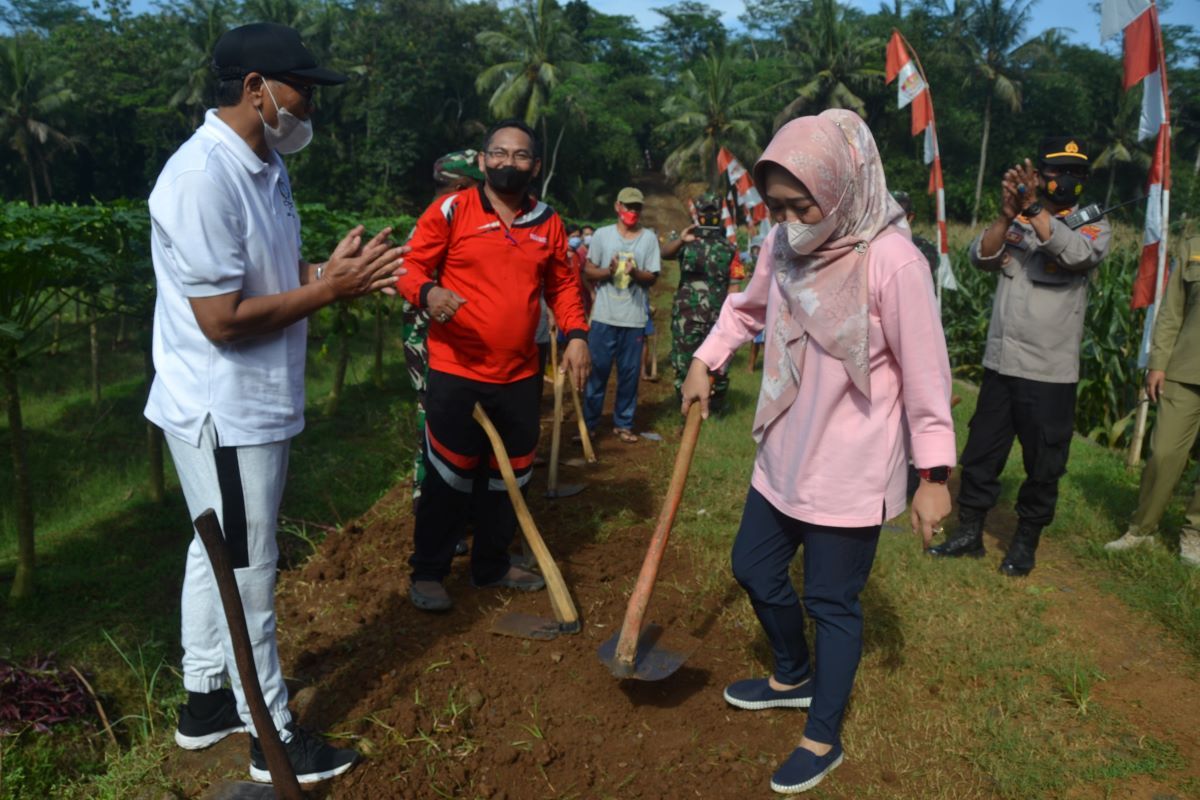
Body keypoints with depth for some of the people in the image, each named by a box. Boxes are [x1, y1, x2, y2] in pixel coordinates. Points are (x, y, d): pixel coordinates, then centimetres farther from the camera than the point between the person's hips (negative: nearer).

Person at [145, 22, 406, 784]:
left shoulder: (269, 168, 8)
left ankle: (207, 701, 40)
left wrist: (333, 273, -5)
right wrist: (329, 290, -19)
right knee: (246, 571, 4)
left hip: (260, 405, 10)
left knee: (220, 555, 21)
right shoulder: (203, 177, -23)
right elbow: (222, 319, -25)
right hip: (224, 414, -10)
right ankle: (274, 738, 22)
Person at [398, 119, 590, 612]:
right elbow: (412, 267, -4)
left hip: (520, 376, 5)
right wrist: (428, 292, -26)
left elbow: (562, 284, 15)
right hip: (457, 373, -5)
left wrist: (575, 335, 1)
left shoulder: (548, 222, 8)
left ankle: (492, 565, 33)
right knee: (449, 475, 2)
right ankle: (427, 573, 20)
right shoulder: (449, 211, -4)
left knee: (509, 475, 15)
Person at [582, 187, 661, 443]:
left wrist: (636, 273, -17)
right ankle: (588, 422, 15)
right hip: (604, 316, 0)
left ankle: (623, 423, 17)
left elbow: (653, 277, 3)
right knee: (597, 370, 4)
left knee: (629, 372, 5)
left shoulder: (649, 237, 4)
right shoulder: (602, 234, 3)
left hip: (634, 318, 1)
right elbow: (588, 270, 4)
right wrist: (608, 272, -15)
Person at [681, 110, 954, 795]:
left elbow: (926, 372, -17)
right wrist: (706, 361, 7)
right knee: (755, 570, 20)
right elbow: (749, 307, 17)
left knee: (832, 603, 7)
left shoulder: (892, 260, -22)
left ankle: (823, 740, 30)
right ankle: (794, 677, 48)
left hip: (850, 472, -7)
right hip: (783, 458, 7)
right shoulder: (782, 243, -4)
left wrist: (935, 474, -13)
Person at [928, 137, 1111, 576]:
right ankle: (969, 533, 24)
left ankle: (1026, 543, 24)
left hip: (1050, 374, -2)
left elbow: (1075, 254, -22)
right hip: (999, 364, 3)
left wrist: (1033, 208, -28)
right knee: (980, 454, 10)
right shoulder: (1014, 224, 8)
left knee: (1043, 465, 7)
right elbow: (981, 256, -9)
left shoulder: (1092, 225, 0)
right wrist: (1007, 214, -24)